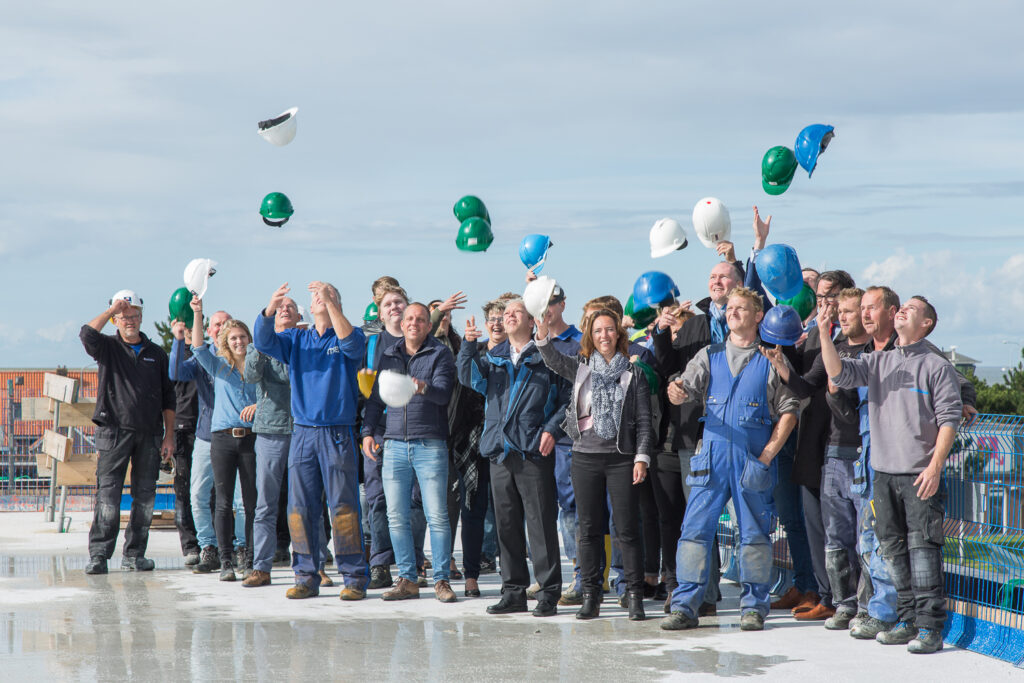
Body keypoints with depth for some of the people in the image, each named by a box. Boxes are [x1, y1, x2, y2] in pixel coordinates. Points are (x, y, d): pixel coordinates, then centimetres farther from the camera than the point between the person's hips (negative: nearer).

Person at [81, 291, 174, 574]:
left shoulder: (156, 353, 14)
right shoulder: (108, 347, 7)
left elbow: (168, 398, 14)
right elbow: (87, 334, -17)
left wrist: (169, 436, 8)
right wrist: (112, 309, -10)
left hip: (149, 434, 3)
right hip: (115, 431, -3)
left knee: (145, 498, 3)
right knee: (108, 495, -9)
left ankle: (134, 554, 11)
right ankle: (99, 555, -8)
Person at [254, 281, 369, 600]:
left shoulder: (345, 338, 6)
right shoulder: (296, 340, 15)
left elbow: (352, 342, -17)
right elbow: (263, 341, 0)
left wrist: (330, 302, -25)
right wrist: (270, 310, -19)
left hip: (337, 433, -3)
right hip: (302, 432, 3)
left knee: (343, 507, -4)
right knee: (300, 507, 2)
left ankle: (354, 577, 0)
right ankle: (306, 577, 8)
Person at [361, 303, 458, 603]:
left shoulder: (440, 354, 2)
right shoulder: (389, 355, 15)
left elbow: (443, 392, -12)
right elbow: (376, 396, 20)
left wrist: (424, 387, -33)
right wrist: (368, 430, 9)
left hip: (430, 445, -4)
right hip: (394, 444, 4)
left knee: (437, 516, -5)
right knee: (397, 517, 3)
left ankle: (441, 579, 2)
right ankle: (407, 580, 10)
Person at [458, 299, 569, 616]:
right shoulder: (494, 357, 16)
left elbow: (567, 397, 3)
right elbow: (471, 378, -2)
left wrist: (552, 428, -10)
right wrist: (469, 346, -17)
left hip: (534, 451, -5)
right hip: (500, 451, 5)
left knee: (541, 523, -6)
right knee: (506, 524, 8)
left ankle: (548, 593, -2)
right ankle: (514, 592, 15)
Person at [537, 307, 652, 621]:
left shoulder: (633, 374, 5)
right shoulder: (581, 368, 10)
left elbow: (644, 420, 3)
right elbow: (554, 360, -10)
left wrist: (641, 457, -6)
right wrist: (542, 334, -28)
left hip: (621, 457, -2)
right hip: (585, 456, 2)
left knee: (627, 528, -5)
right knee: (589, 529, 4)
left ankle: (635, 596, 0)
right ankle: (591, 596, 10)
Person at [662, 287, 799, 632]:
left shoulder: (770, 360, 4)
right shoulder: (709, 356, 12)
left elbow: (788, 411, 1)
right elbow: (686, 389, 0)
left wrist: (768, 453, -8)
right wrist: (677, 392, -25)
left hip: (754, 458, -2)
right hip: (712, 456, 2)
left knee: (754, 532, 2)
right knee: (694, 529, -2)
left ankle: (753, 606, 11)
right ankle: (685, 606, 2)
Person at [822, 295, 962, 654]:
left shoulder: (937, 366, 0)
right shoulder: (878, 362, 14)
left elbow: (949, 420, -4)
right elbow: (839, 374, 1)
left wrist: (935, 467, -14)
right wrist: (824, 334, -12)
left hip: (921, 475, -5)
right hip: (884, 472, 5)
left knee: (923, 547, -9)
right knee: (893, 548, 7)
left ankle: (930, 627, -9)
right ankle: (907, 620, 15)